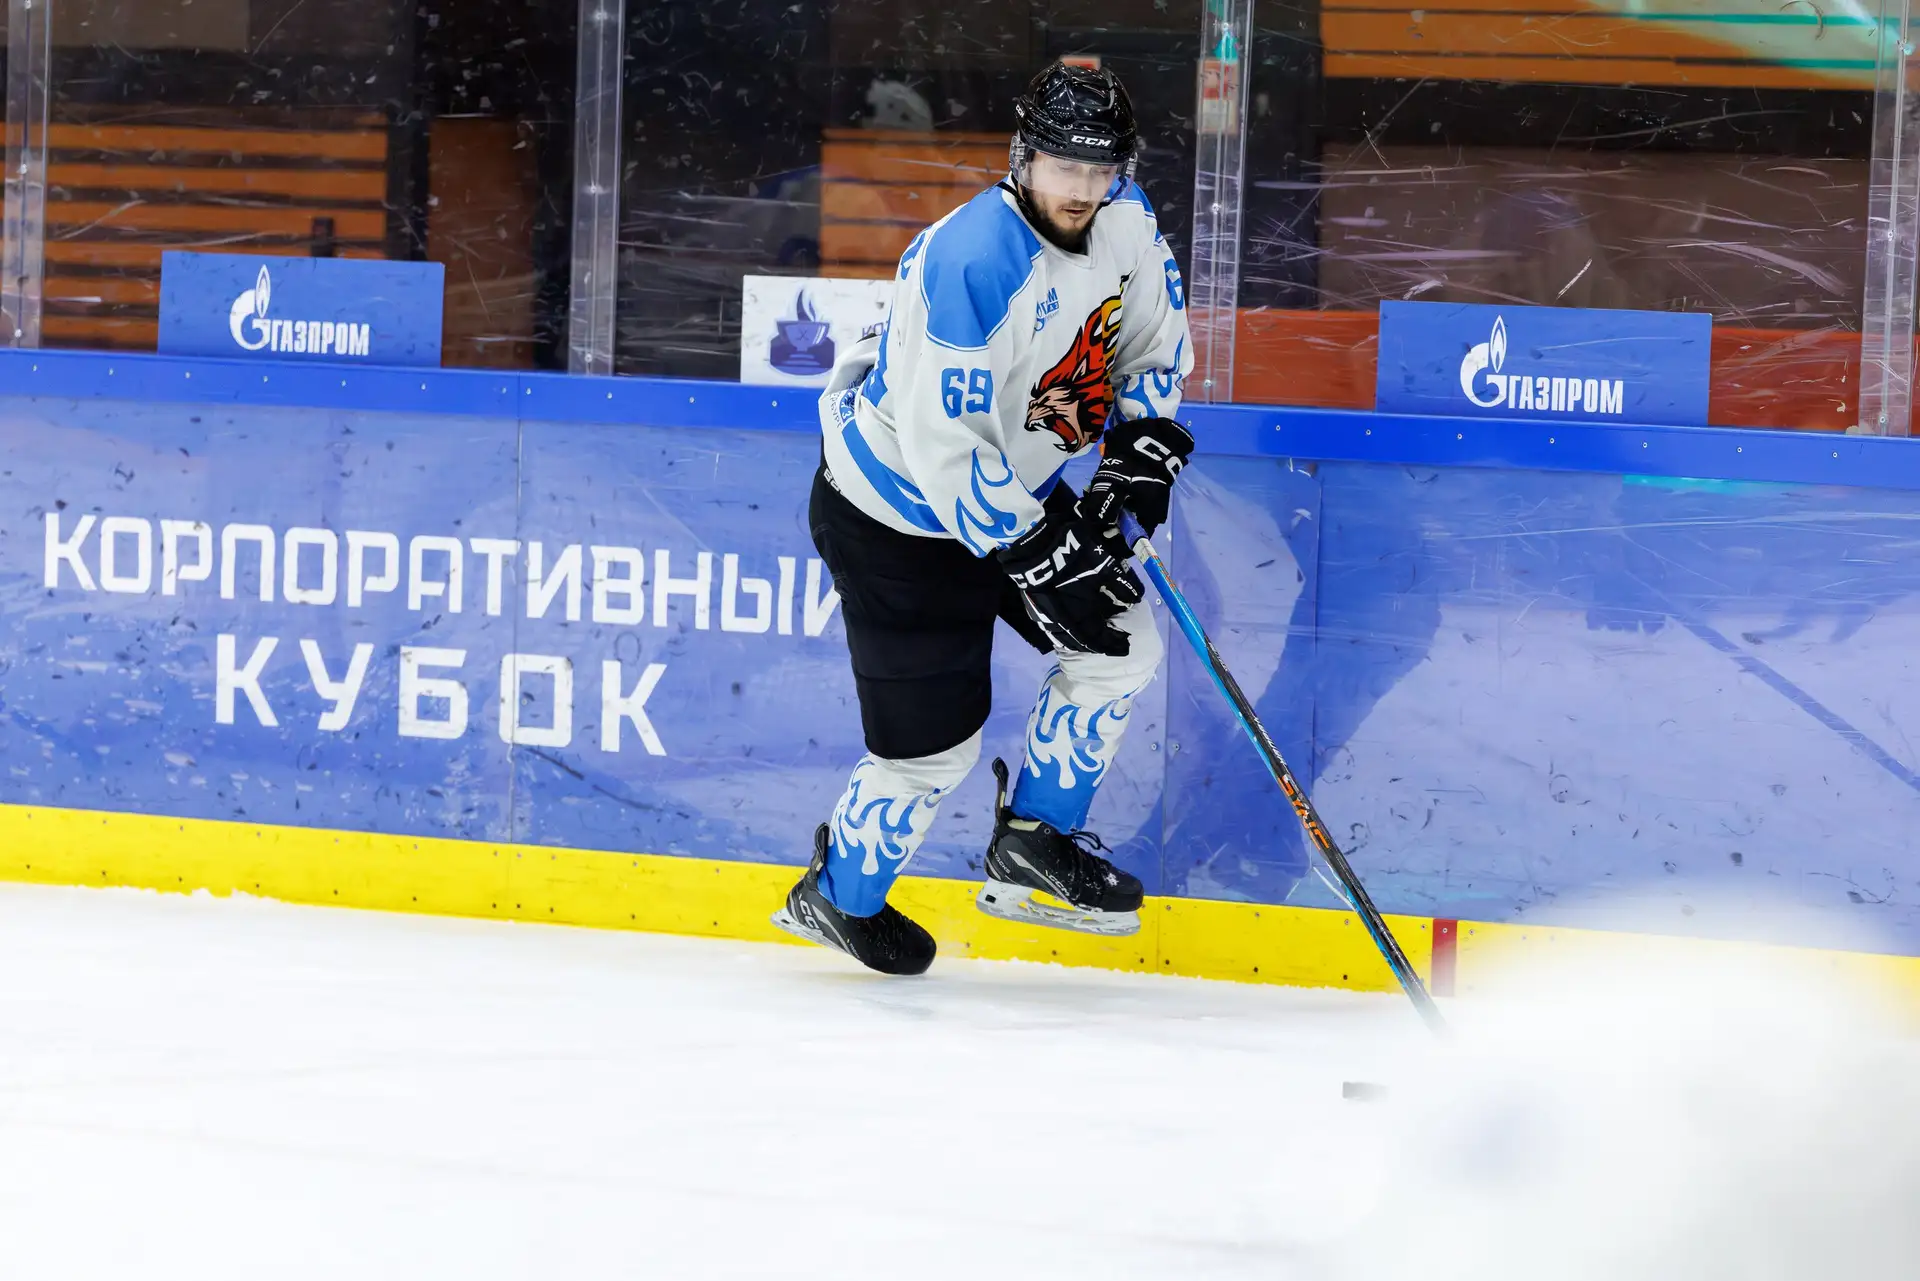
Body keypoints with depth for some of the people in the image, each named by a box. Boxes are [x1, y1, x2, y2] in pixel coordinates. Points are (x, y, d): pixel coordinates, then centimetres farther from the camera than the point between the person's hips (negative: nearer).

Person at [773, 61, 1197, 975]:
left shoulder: (1124, 224, -8)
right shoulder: (971, 263, -34)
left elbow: (1154, 341, 12)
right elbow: (943, 448, -33)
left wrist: (1141, 444, -4)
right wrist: (1038, 555, -30)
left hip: (1005, 489, 8)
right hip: (895, 513, -8)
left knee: (1120, 643, 7)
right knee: (934, 744, 0)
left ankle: (1032, 847, 22)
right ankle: (840, 895, 26)